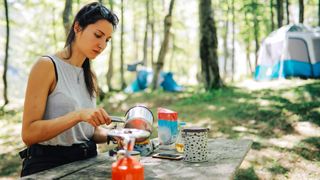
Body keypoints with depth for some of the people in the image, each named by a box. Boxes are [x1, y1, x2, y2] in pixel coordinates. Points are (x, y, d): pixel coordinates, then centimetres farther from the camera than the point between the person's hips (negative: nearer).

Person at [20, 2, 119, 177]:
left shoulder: (90, 76, 11)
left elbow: (90, 130, 13)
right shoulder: (47, 66, -9)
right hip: (48, 164, -6)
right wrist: (78, 115, -27)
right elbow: (28, 134, -16)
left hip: (86, 160, 7)